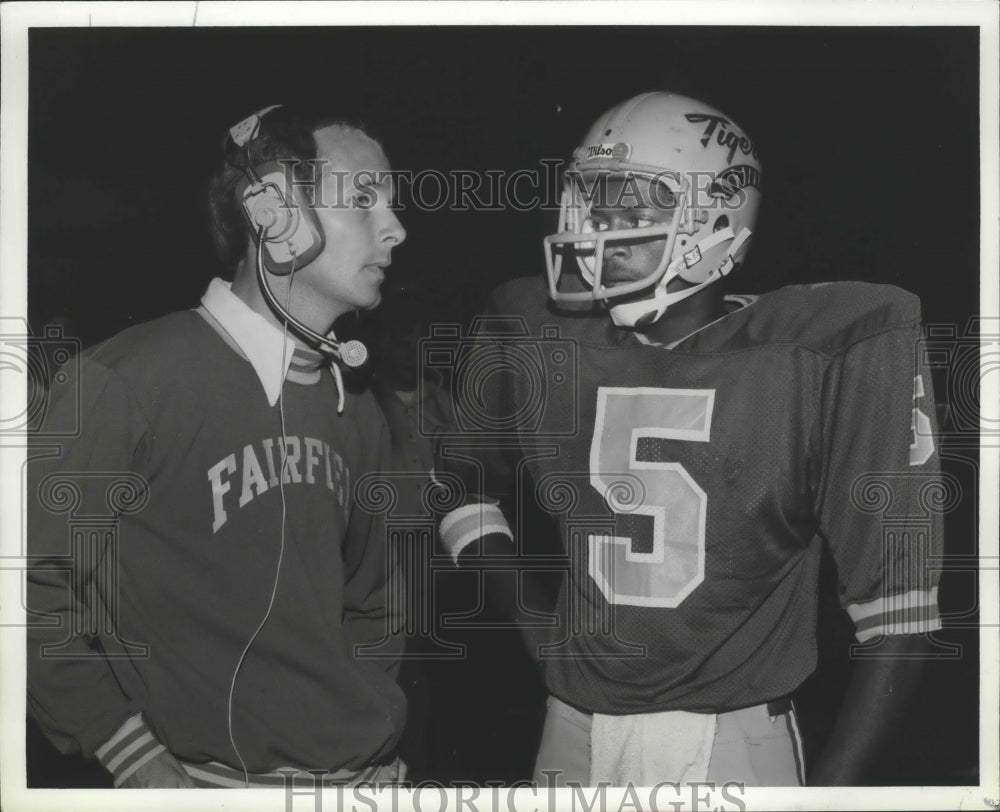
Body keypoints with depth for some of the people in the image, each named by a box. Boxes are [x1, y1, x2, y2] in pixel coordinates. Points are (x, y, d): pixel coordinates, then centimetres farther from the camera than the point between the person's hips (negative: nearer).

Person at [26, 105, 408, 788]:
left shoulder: (357, 412, 8)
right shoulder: (128, 378, -12)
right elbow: (34, 578, -12)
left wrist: (375, 725, 7)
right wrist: (137, 760, -13)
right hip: (204, 781, -6)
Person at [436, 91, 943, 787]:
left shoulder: (821, 352, -11)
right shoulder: (536, 337, 1)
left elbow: (896, 601, -10)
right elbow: (467, 481, 19)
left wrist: (833, 781, -14)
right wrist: (531, 615, 6)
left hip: (729, 746, -3)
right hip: (573, 736, 4)